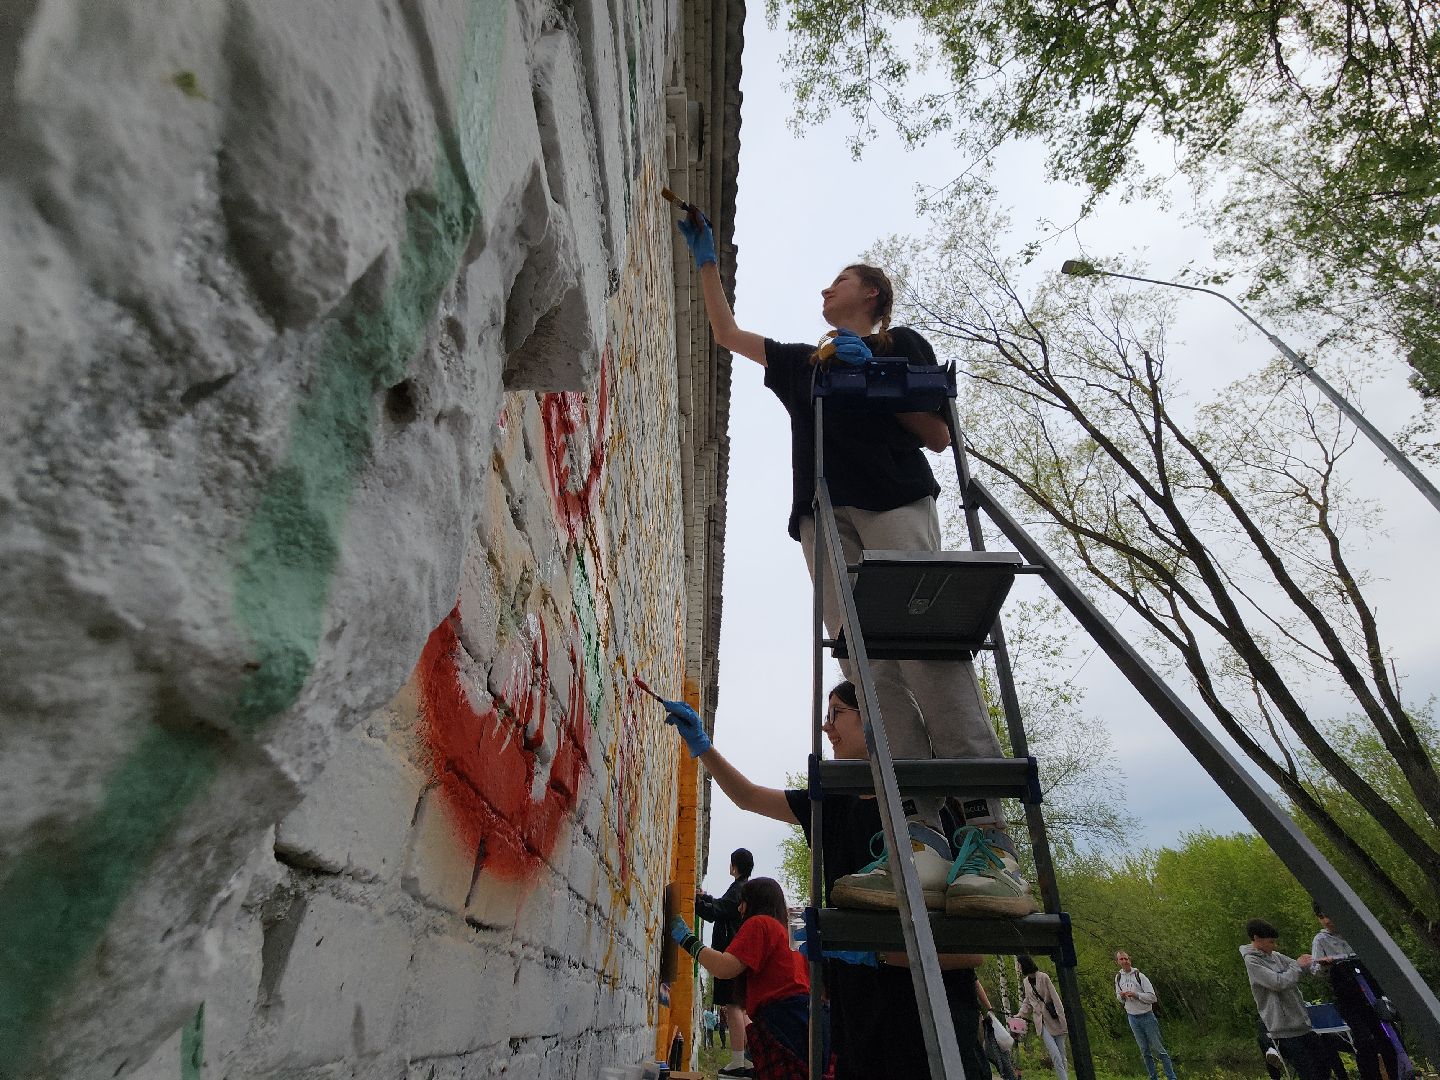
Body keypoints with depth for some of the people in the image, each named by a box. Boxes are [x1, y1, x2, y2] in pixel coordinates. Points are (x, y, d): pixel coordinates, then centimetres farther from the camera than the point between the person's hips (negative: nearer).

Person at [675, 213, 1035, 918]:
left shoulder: (902, 345, 23)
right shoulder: (800, 362, 36)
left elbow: (938, 436, 12)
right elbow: (726, 332, 42)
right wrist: (706, 260, 43)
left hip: (895, 497, -3)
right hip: (825, 510, 4)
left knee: (929, 648, -23)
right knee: (867, 661, -16)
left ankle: (988, 839, -25)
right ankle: (922, 840, -22)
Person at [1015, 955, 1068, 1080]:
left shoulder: (1043, 977, -10)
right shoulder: (1025, 982, 7)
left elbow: (1055, 998, -10)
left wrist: (1063, 1020, -13)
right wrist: (1020, 1014, 10)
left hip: (1055, 1019, -3)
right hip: (1041, 1022, 3)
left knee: (1062, 1055, 2)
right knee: (1056, 1056, -9)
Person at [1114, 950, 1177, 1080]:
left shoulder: (1139, 976, -14)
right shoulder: (1118, 977, 1)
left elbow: (1153, 998, -14)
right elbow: (1119, 999, 12)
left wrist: (1136, 994, -24)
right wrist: (1121, 996, -11)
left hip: (1147, 1016, -4)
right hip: (1132, 1018, 4)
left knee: (1158, 1049, 1)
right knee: (1145, 1050, 12)